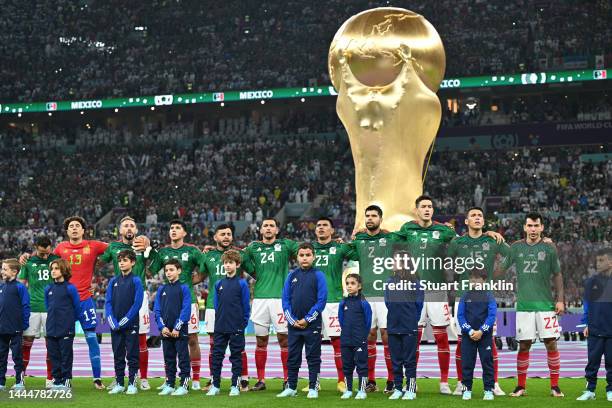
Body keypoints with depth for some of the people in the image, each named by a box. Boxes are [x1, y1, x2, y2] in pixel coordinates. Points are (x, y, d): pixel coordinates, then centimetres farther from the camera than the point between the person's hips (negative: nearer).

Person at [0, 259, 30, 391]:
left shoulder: (20, 287, -9)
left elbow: (25, 307, -10)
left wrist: (24, 324, -12)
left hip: (15, 329, -6)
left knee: (17, 355, 2)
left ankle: (20, 381, 9)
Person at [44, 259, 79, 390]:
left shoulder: (70, 288, -7)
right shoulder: (48, 289, 9)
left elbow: (77, 308, -2)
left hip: (66, 330, -5)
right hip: (51, 329, 5)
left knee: (66, 356, 0)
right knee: (54, 356, 9)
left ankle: (66, 380, 6)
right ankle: (56, 380, 17)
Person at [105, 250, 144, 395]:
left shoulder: (136, 281, -4)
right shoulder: (113, 281, 9)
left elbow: (137, 304, -10)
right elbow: (108, 303, 5)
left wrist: (124, 321, -14)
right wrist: (113, 322, -7)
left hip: (131, 325, -4)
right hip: (115, 327, 4)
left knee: (132, 356, 0)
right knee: (118, 356, 9)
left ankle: (132, 384, 5)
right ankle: (119, 384, 15)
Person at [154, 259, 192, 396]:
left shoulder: (184, 288, -3)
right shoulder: (162, 289, 10)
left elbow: (186, 310, -10)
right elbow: (157, 309, 7)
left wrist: (177, 328, -15)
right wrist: (162, 327, -6)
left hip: (180, 331, -5)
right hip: (166, 331, 5)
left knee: (183, 358, -1)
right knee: (168, 359, 11)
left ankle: (184, 385, 2)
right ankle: (169, 385, 17)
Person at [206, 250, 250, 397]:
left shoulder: (242, 284, -3)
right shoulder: (219, 284, 8)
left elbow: (246, 306, -2)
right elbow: (216, 305, 14)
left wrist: (243, 323, -3)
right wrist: (219, 320, 10)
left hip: (236, 328, -4)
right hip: (220, 328, 4)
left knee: (236, 357, 4)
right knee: (217, 356, 5)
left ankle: (235, 386, 10)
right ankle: (215, 386, 12)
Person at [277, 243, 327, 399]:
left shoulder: (318, 275, -3)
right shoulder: (292, 276, 6)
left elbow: (322, 300, -9)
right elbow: (285, 300, 6)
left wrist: (307, 319, -12)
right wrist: (292, 320, -5)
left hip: (312, 325, -3)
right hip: (293, 324, 3)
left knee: (313, 357, 3)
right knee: (292, 358, 9)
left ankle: (313, 388, 10)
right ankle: (291, 387, 17)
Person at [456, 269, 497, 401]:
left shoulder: (489, 296, 1)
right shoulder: (466, 296, 5)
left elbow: (492, 315, -7)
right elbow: (460, 315, 0)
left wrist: (481, 331, -15)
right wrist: (470, 331, -12)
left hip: (485, 335, -1)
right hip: (468, 335, 1)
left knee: (487, 362, 1)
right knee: (467, 363, 3)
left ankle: (489, 390, 6)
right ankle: (467, 389, 11)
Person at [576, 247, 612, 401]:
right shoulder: (591, 282, 4)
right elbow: (586, 304, 10)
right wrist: (587, 324, 7)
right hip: (594, 331, 2)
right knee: (592, 361, 4)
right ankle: (590, 390, 11)